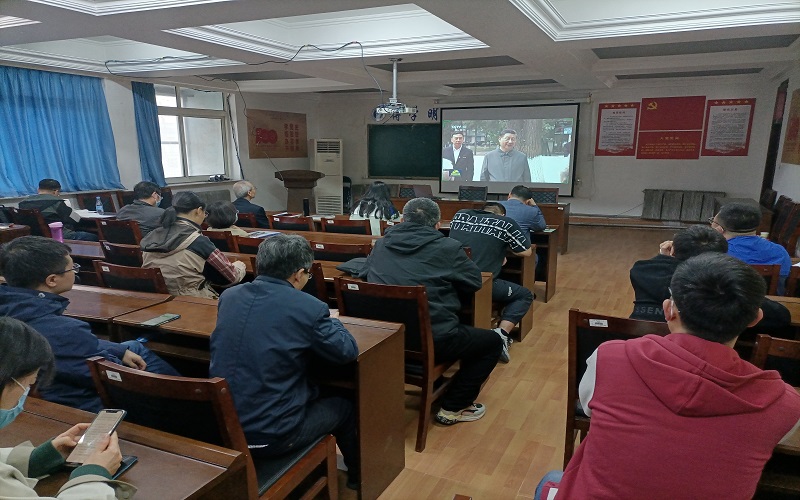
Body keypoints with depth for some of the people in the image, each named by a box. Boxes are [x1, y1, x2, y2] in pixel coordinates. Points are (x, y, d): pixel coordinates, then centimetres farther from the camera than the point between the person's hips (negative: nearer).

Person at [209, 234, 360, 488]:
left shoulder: (228, 296, -1)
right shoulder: (308, 308, -18)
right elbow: (348, 352, -6)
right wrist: (329, 321, 13)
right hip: (271, 435, -6)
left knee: (316, 396, 31)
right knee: (343, 407, 23)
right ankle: (357, 476, 47)